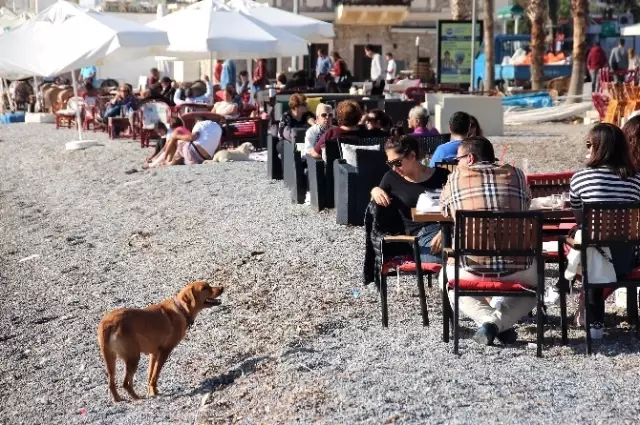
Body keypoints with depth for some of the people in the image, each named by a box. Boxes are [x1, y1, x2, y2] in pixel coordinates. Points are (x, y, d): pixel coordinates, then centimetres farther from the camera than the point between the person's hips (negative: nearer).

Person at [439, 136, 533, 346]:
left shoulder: (456, 178, 3)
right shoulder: (515, 174, 8)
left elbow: (444, 211, 20)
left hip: (472, 269, -1)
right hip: (517, 268, 2)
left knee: (447, 278, 32)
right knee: (536, 279, 35)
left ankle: (488, 319, 6)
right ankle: (502, 321, 8)